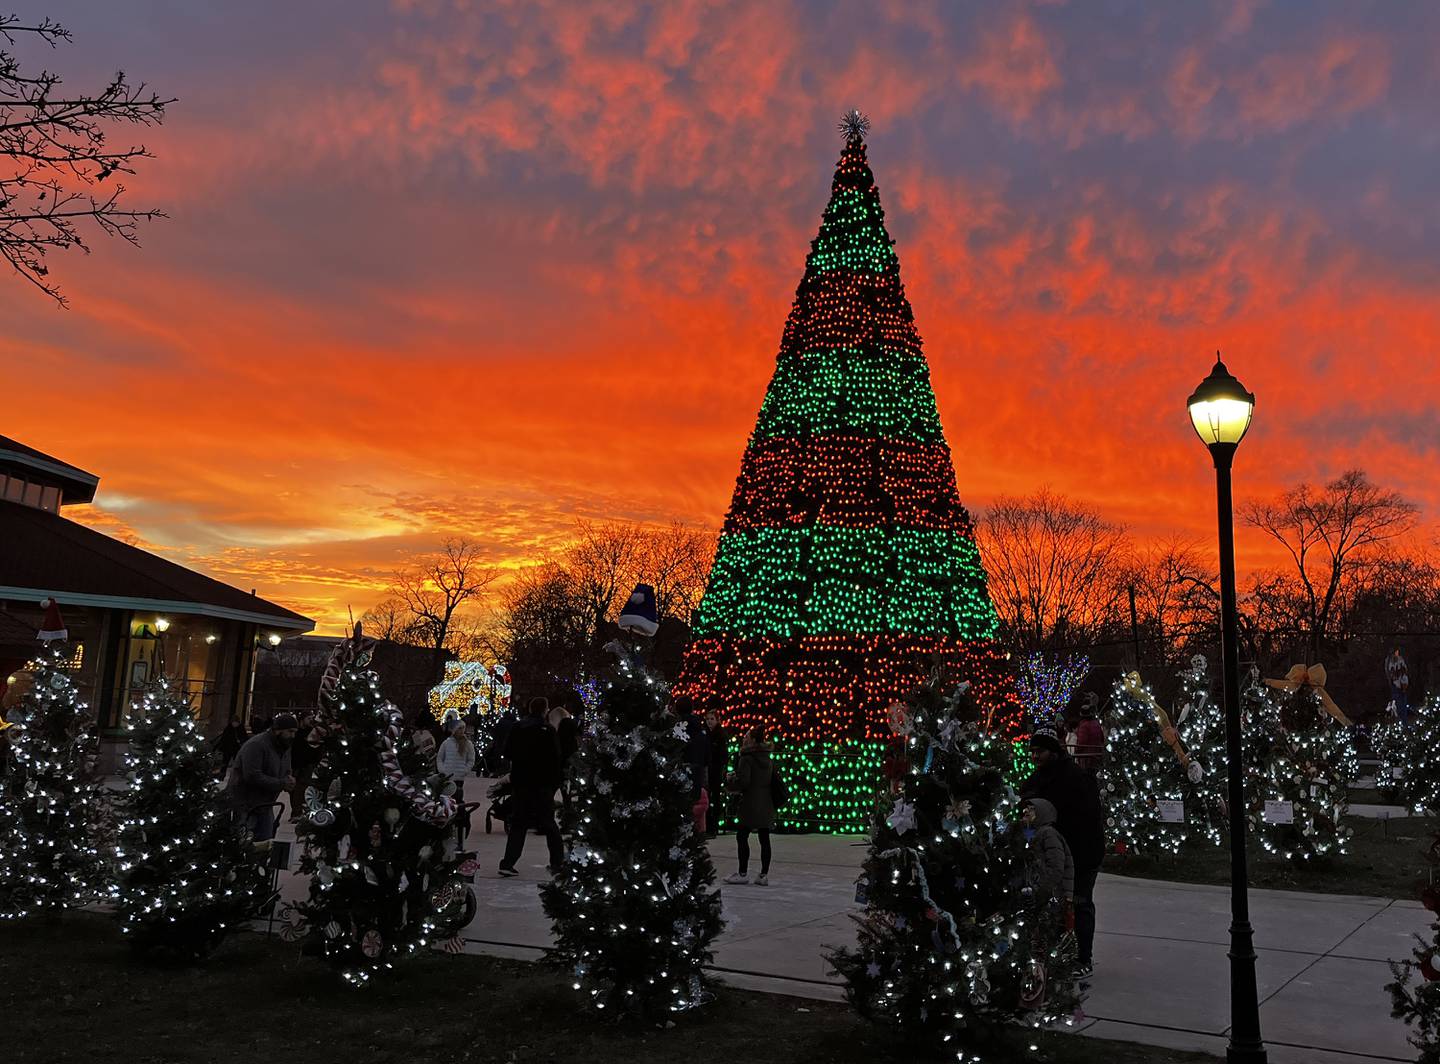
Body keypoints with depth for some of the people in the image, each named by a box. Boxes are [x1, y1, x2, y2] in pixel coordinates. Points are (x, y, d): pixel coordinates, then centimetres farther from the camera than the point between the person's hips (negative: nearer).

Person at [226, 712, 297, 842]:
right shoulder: (256, 745, -20)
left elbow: (285, 771, 21)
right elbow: (252, 776, -27)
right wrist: (281, 784, -25)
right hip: (245, 804, -9)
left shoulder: (284, 747, 10)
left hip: (264, 805, 9)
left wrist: (288, 779, -5)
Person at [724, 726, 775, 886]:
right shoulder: (767, 759, 13)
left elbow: (743, 781, -20)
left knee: (742, 836, 2)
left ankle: (743, 873, 4)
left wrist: (732, 787, 0)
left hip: (751, 805, -8)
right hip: (766, 805, 8)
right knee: (764, 839, 7)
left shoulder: (747, 758, -11)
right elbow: (774, 779, 19)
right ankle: (764, 875, 9)